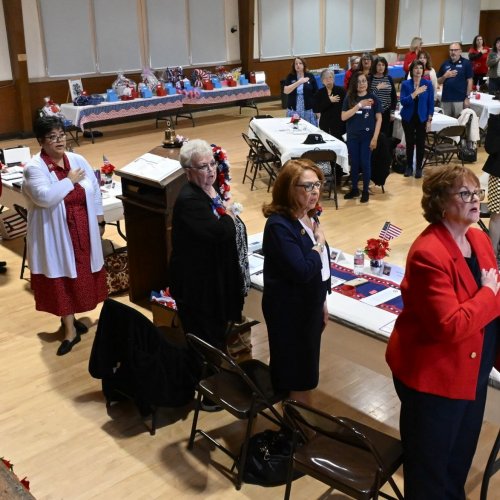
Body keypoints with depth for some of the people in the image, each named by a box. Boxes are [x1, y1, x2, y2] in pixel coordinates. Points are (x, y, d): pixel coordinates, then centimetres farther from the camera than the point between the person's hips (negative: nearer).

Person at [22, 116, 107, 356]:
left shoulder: (78, 160, 2)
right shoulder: (34, 167, -14)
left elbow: (95, 191, 10)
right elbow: (44, 197, -30)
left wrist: (100, 220, 10)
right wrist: (70, 180, -21)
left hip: (82, 230, 5)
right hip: (55, 235, -5)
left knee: (81, 274, 15)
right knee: (61, 278, 4)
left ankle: (70, 318, 37)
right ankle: (70, 330, 15)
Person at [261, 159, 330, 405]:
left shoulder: (308, 217, 3)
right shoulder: (279, 225, -25)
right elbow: (302, 271, -32)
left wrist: (321, 302, 17)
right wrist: (319, 242, -17)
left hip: (309, 305, 9)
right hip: (289, 311, -9)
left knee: (304, 370, 22)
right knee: (296, 373, 7)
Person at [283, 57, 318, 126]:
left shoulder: (310, 76, 2)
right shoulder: (290, 77, 4)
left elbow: (316, 94, 4)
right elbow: (286, 91, -9)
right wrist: (298, 82, -13)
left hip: (308, 110, 0)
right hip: (293, 110, 0)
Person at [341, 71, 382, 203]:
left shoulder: (373, 98, -3)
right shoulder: (349, 98, 1)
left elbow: (379, 119, -2)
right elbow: (343, 117, -9)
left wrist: (375, 138, -9)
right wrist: (359, 105, -17)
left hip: (367, 136, -2)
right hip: (352, 136, 2)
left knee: (365, 163, 2)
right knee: (354, 163, 10)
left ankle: (365, 191, 14)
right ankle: (354, 189, 24)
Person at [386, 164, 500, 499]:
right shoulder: (428, 254, -26)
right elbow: (449, 326, -31)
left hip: (471, 372, 9)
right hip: (433, 375, -8)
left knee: (460, 459, 27)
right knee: (429, 464, 13)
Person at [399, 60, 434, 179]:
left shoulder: (428, 84, -4)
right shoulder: (405, 84, -5)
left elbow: (431, 103, -1)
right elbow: (403, 101, -15)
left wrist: (429, 120, -4)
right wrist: (415, 93, -25)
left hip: (422, 118, 0)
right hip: (408, 118, 0)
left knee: (420, 143, 3)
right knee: (409, 143, 8)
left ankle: (419, 168, 15)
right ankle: (409, 167, 21)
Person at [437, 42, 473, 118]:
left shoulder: (466, 63, -1)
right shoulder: (445, 64, 10)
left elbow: (469, 81, -2)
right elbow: (439, 82, 13)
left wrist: (467, 97, -8)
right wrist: (445, 76, -7)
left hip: (460, 99, -4)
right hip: (446, 99, 4)